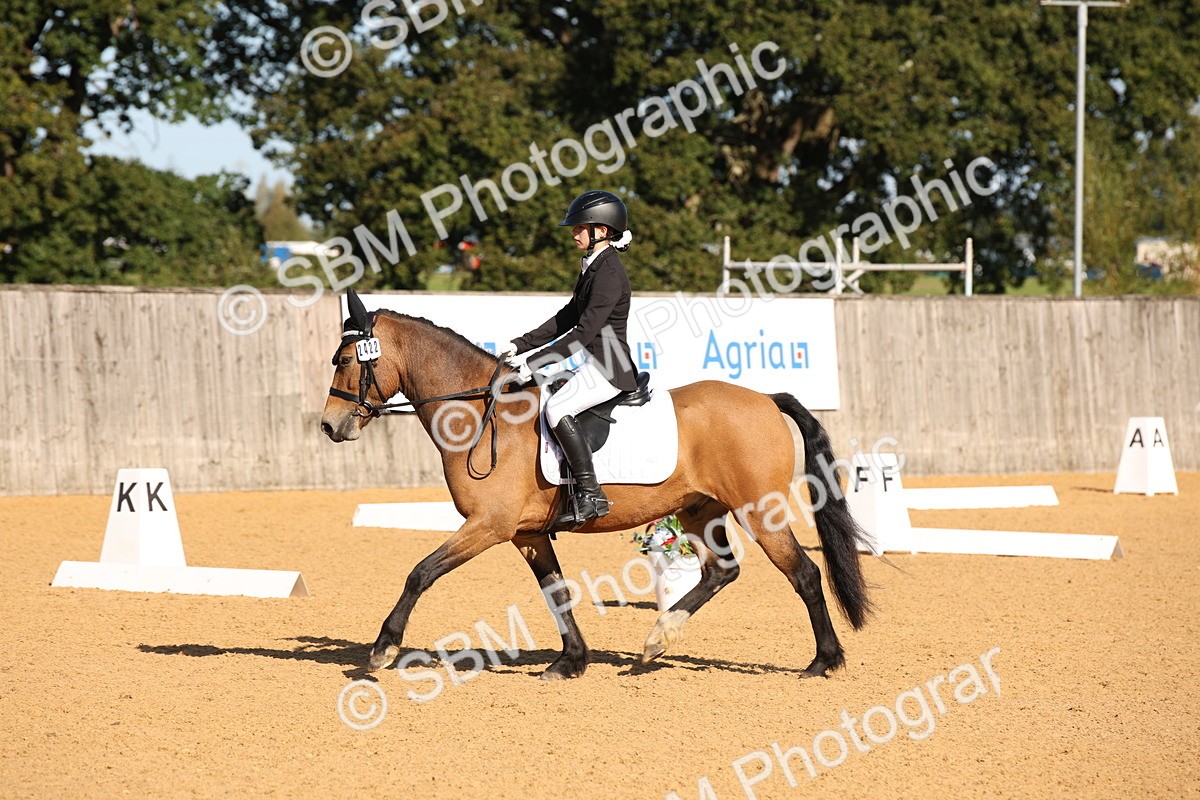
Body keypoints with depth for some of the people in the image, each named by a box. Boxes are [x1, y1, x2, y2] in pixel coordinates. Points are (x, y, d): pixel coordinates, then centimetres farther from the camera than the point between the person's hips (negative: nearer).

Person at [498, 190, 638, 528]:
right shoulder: (592, 267, 16)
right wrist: (520, 345, 12)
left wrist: (537, 361, -22)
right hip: (597, 366, 11)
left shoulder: (609, 273, -16)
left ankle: (590, 495, -26)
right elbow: (566, 319, 20)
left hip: (611, 369, -11)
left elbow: (585, 330, -21)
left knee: (556, 408, -27)